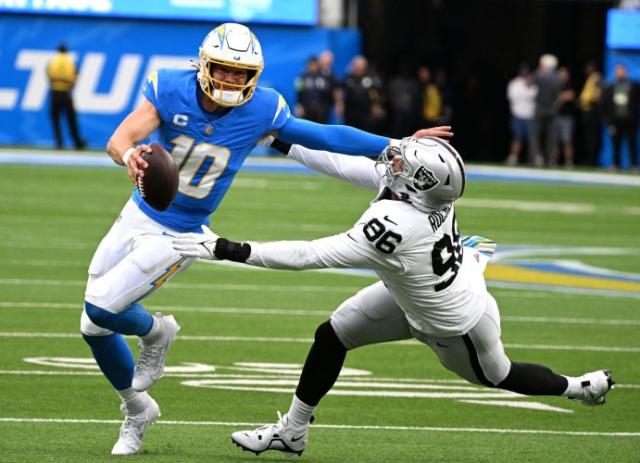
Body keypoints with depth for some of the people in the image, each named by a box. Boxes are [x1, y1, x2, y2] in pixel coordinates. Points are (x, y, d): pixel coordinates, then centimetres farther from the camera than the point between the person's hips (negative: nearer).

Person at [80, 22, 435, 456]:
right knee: (94, 328, 9)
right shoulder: (170, 90, -17)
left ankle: (156, 332, 15)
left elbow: (325, 136, -6)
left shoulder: (260, 112, -16)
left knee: (101, 311, -19)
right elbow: (117, 140, -27)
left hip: (178, 238, -3)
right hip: (138, 217, 3)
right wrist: (129, 154, -53)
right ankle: (137, 410, 33)